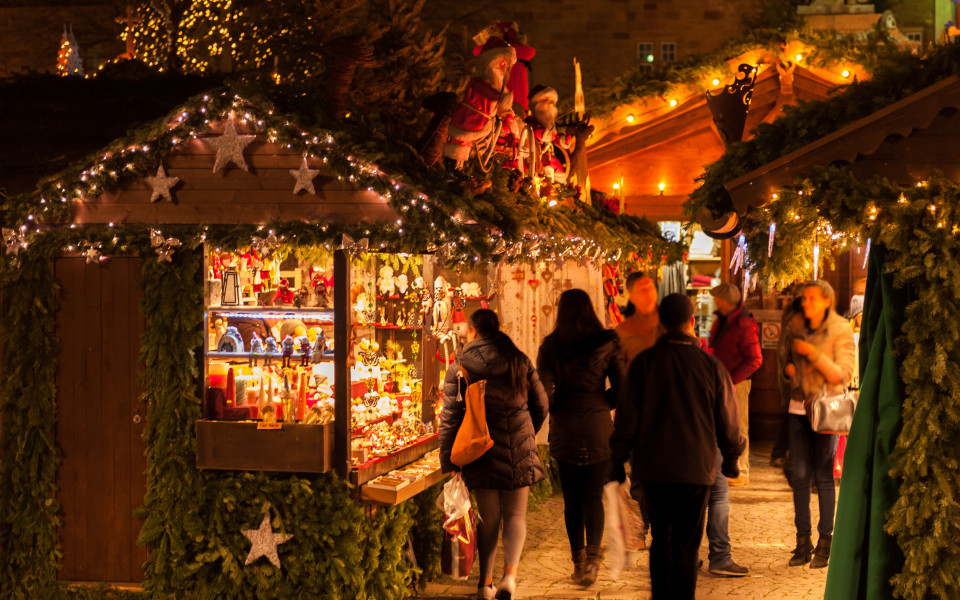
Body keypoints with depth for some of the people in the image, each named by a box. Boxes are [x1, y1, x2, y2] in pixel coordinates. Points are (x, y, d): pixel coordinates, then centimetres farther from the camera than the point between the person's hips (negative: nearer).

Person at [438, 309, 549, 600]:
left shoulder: (460, 368, -4)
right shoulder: (520, 361, 3)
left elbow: (451, 417, -6)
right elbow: (541, 404, 8)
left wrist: (448, 461, -1)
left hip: (482, 449, -1)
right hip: (518, 449, 1)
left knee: (489, 517, 11)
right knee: (515, 513, 10)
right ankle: (510, 572, -9)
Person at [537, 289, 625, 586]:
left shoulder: (550, 346, -2)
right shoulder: (607, 343, -2)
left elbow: (543, 391, -5)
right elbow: (621, 389, -1)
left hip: (564, 428, 0)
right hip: (599, 428, 0)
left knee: (572, 499, 10)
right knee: (593, 496, 6)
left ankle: (578, 561, 13)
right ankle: (592, 554, -13)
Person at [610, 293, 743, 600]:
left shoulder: (643, 362, -2)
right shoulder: (711, 365, -4)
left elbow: (626, 416, 0)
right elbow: (727, 420, 4)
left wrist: (618, 459, 9)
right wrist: (731, 457, 19)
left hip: (652, 468, 2)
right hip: (696, 468, -1)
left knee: (661, 540, 15)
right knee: (686, 544, 5)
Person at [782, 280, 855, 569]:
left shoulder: (840, 331, -7)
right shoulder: (795, 327, 8)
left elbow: (843, 375, -12)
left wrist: (814, 354, -20)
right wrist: (788, 368, 1)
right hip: (798, 407, 4)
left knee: (823, 475, -4)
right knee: (799, 475, 2)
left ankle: (825, 541, 4)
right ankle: (803, 541, 9)